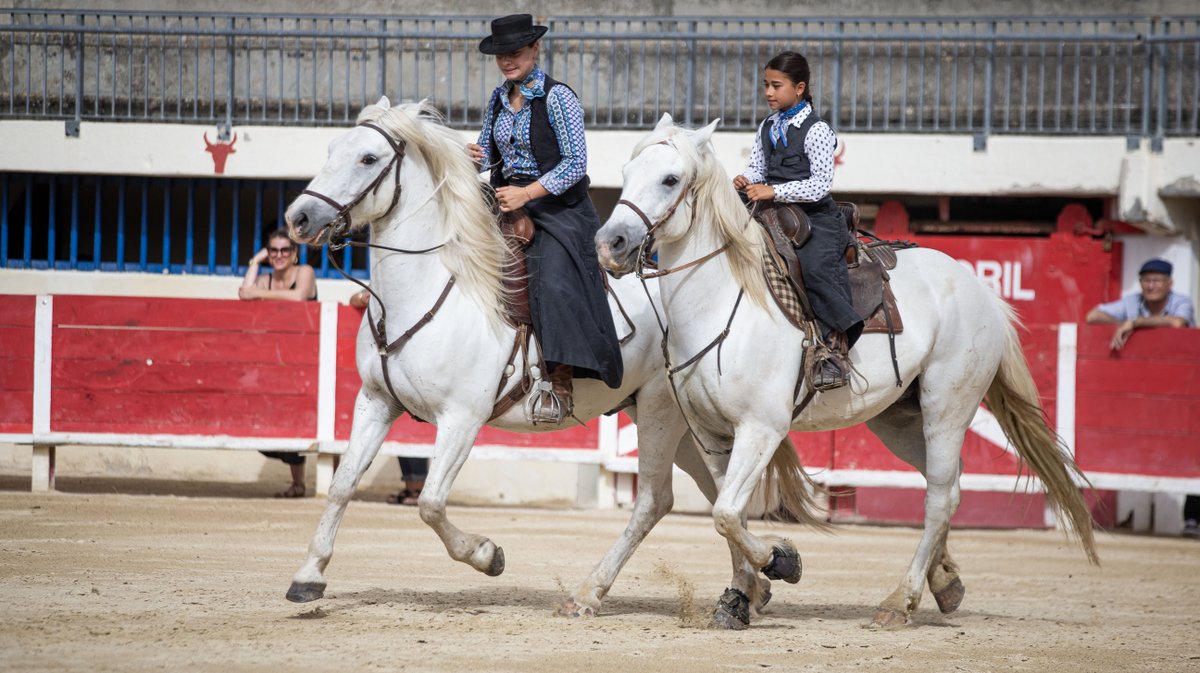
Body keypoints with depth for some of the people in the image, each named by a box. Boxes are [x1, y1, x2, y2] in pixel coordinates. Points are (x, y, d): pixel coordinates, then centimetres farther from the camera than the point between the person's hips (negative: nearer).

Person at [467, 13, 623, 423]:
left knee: (553, 281, -26)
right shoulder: (499, 99, 12)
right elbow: (490, 153, 22)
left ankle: (560, 387, -25)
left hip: (558, 205, -7)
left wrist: (526, 193, -20)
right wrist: (477, 157, -3)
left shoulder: (557, 98, -9)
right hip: (509, 202, 7)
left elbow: (575, 163, -12)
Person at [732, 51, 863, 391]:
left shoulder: (816, 131, -9)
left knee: (816, 266, -31)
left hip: (816, 217, -8)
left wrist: (774, 191, -23)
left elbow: (821, 184, -17)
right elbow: (758, 167, 22)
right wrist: (747, 181, -3)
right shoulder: (768, 127, 13)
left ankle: (837, 351, -29)